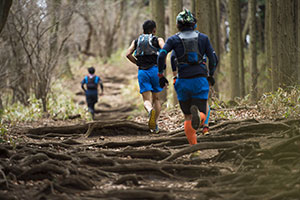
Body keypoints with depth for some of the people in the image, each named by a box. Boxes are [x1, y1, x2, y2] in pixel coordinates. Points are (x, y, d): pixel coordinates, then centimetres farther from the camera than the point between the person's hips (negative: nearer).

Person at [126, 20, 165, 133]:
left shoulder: (136, 41, 15)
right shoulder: (158, 40, 7)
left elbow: (128, 54, 2)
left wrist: (138, 63, 13)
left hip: (142, 72, 1)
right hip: (155, 70, -1)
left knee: (147, 100, -3)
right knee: (156, 99, 14)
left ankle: (150, 110, -38)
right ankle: (155, 126, 10)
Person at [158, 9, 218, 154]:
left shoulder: (174, 39, 4)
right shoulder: (203, 38, 8)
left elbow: (161, 56, -9)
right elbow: (213, 58, 4)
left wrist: (161, 75, 1)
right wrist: (210, 75, 20)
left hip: (183, 82, 0)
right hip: (200, 81, 0)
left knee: (188, 118, 15)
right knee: (201, 116, 0)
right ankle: (198, 114, -37)